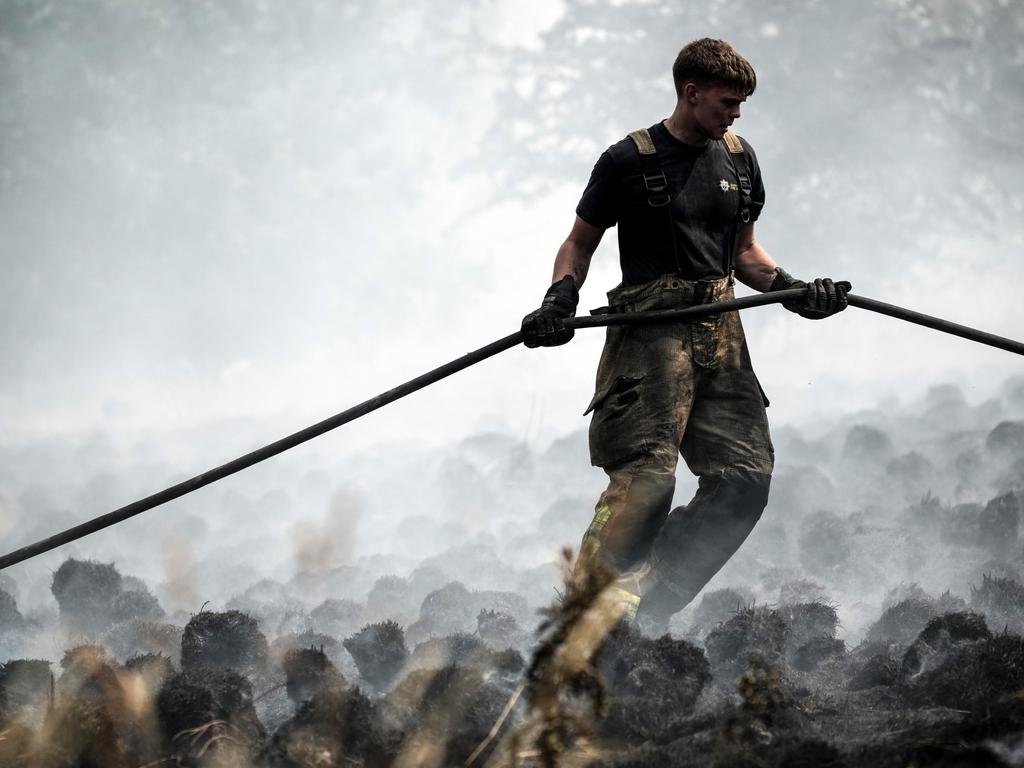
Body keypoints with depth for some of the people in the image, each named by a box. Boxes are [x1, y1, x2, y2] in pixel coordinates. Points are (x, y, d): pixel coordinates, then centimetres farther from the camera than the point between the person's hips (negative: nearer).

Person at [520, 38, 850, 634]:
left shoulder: (739, 160, 17)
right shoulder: (628, 162, 1)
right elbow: (580, 244, 9)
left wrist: (794, 289, 9)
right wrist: (560, 299, -9)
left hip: (720, 334, 6)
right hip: (650, 333, -6)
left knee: (747, 476, -5)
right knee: (646, 476, -20)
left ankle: (649, 611, 1)